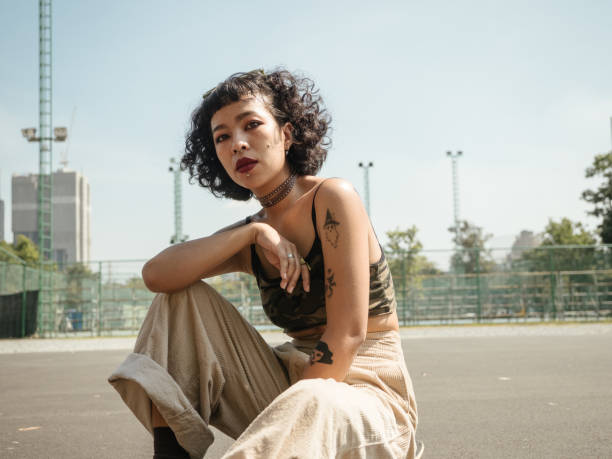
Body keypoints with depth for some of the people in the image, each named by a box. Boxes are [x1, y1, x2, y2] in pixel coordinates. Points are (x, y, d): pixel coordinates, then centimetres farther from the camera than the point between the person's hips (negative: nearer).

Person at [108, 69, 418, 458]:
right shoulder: (250, 240, 8)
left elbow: (348, 333, -18)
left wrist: (290, 420, -19)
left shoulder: (332, 199, -11)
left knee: (312, 404, -44)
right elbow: (155, 275, -7)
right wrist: (252, 233, -14)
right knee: (183, 298, -3)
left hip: (365, 387, -6)